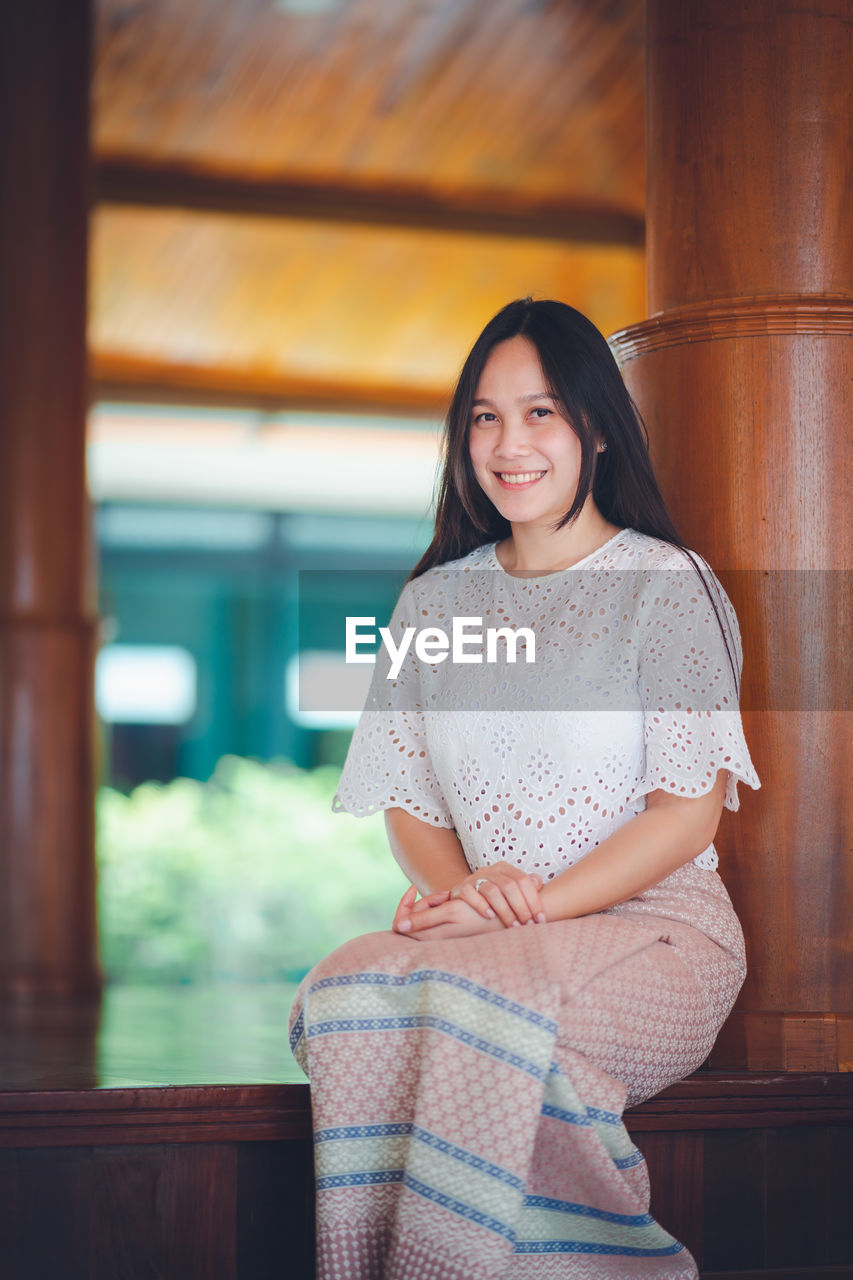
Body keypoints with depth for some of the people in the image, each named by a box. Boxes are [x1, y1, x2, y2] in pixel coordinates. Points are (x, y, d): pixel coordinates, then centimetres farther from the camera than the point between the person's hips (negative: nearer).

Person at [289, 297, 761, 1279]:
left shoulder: (666, 585, 1)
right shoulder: (436, 599, 15)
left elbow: (691, 807, -6)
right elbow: (408, 798, 15)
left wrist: (538, 903, -17)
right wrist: (456, 885, -8)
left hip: (652, 931, -4)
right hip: (483, 931, 4)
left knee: (481, 998, -36)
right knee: (350, 990, -29)